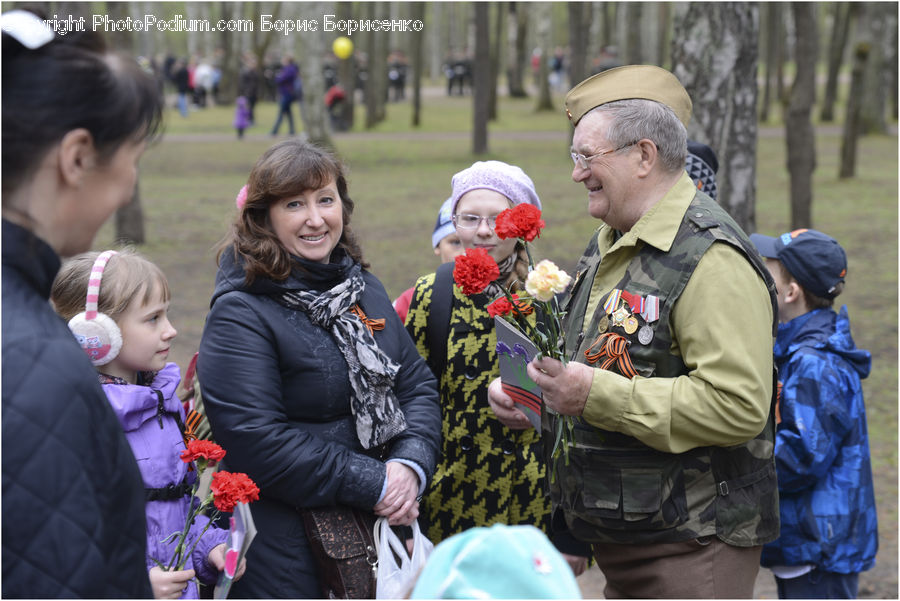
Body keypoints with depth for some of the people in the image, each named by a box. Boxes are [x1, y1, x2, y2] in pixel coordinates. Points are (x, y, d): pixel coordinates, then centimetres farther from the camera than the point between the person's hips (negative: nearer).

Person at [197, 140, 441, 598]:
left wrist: (411, 466, -10)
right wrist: (372, 485, -19)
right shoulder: (240, 314, -13)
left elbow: (418, 385, 9)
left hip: (386, 520, 6)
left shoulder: (364, 287, 9)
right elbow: (253, 440, -21)